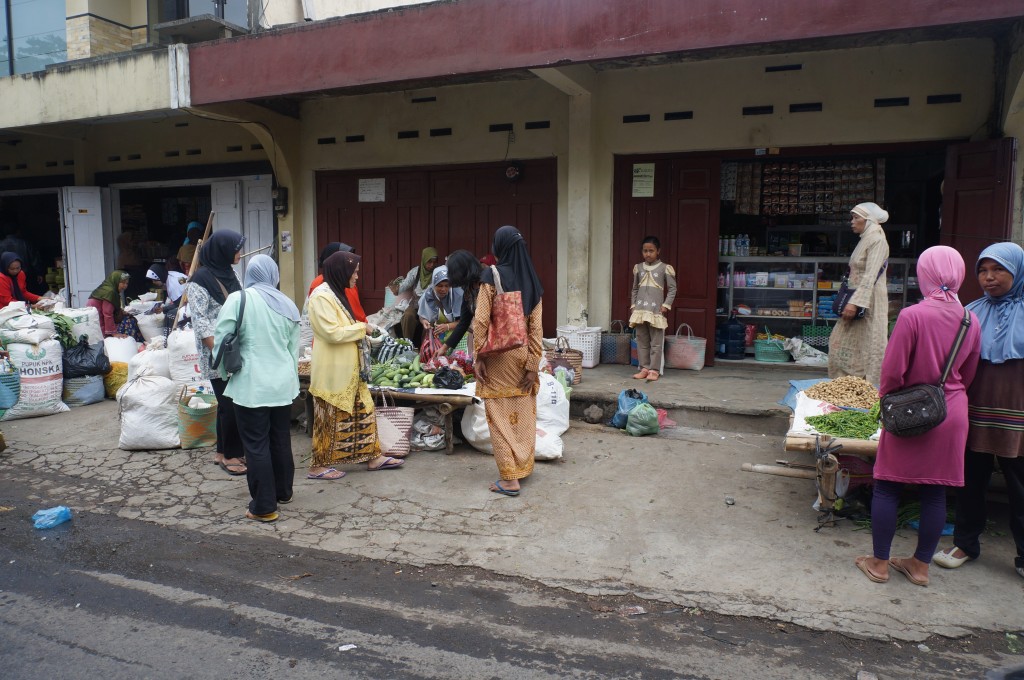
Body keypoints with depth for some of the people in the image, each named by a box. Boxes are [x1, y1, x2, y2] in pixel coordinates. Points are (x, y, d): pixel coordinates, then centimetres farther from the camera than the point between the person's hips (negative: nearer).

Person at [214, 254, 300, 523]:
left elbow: (220, 340, -9)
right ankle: (283, 492, 32)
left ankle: (264, 507, 7)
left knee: (256, 446, 2)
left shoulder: (238, 299, -9)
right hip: (283, 383, 5)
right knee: (281, 440, 17)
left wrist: (225, 372, 7)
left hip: (251, 385, -5)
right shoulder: (288, 304, 5)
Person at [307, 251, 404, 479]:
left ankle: (372, 457, 22)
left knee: (364, 411, 13)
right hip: (333, 372, -10)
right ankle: (318, 466, 14)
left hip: (349, 369, 10)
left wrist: (361, 330, 6)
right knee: (329, 418, 1)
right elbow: (333, 333, -24)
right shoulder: (322, 296, -18)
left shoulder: (336, 293, 14)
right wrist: (361, 327, -11)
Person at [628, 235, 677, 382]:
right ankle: (644, 368, 14)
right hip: (640, 310, 4)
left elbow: (672, 289, 0)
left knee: (656, 342, -2)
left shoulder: (665, 268, -1)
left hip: (656, 310, -4)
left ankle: (654, 370, 2)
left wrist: (666, 305, -8)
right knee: (642, 341, 7)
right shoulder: (638, 268, 11)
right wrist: (633, 305, 10)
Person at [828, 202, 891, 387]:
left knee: (869, 347, -5)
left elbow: (870, 276, -21)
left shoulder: (877, 241, -11)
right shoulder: (866, 240, 17)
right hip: (858, 301, 10)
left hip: (869, 303, -10)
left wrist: (855, 302, -28)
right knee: (839, 342, 9)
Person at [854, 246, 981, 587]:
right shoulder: (971, 321, 1)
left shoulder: (913, 316, -17)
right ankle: (921, 565, 22)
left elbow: (892, 370, -15)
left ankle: (879, 563, 15)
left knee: (887, 488, 7)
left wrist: (889, 399, 2)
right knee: (935, 492, 12)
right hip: (952, 414, 5)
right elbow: (968, 374, 12)